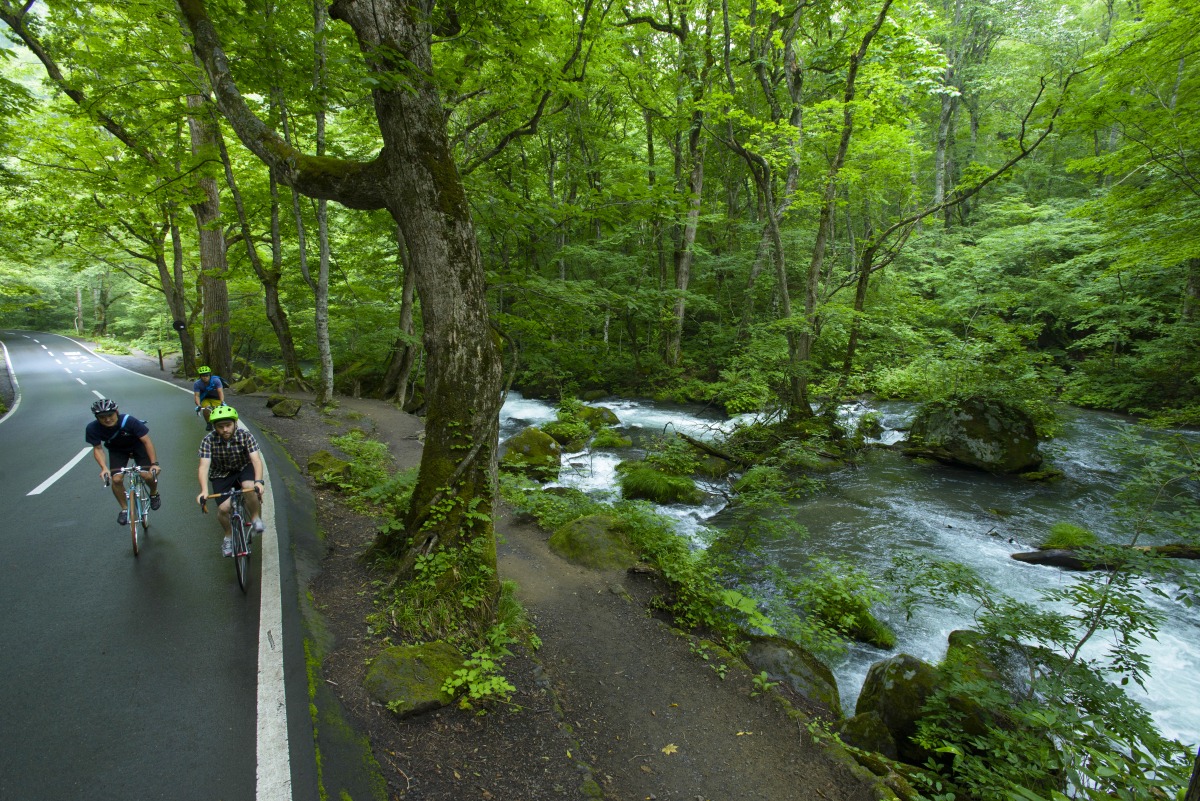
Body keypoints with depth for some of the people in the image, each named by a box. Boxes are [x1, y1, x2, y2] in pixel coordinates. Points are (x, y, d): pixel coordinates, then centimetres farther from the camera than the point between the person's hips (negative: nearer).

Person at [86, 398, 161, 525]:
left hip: (137, 446, -2)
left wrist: (154, 463, -32)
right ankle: (124, 509, 7)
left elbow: (146, 441, -29)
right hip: (117, 450, 2)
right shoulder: (92, 428, -26)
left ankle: (154, 493, 16)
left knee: (148, 475, -18)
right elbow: (98, 449, -15)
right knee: (116, 479, -15)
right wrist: (104, 468, -30)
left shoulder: (129, 421, -34)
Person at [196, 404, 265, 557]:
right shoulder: (208, 440, -21)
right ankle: (228, 537, 17)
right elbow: (204, 466, -29)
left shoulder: (245, 435, -23)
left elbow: (256, 459, -32)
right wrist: (204, 491, -44)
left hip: (244, 469, -1)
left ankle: (255, 518, -5)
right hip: (221, 474, 1)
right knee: (223, 508, -14)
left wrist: (259, 481, -49)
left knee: (250, 488, -33)